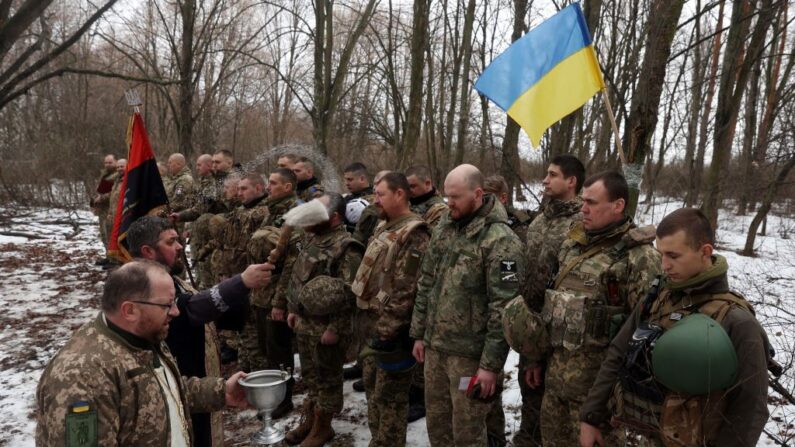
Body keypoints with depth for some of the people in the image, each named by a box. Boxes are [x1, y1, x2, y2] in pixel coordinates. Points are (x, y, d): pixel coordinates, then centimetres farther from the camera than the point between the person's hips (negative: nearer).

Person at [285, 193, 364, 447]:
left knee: (327, 378, 8)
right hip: (304, 322, 8)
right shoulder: (312, 239, 10)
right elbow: (297, 278, 18)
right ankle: (309, 420, 37)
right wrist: (293, 310, 15)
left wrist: (335, 329, -22)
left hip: (325, 326, -8)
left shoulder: (346, 247, -18)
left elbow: (348, 293, -22)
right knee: (310, 375, 21)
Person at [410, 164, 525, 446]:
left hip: (470, 353, -6)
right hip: (434, 346, 7)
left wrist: (491, 364, -18)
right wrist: (419, 334, 12)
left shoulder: (500, 240, -17)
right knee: (436, 423, 20)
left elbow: (504, 308, -19)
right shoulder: (444, 228, 6)